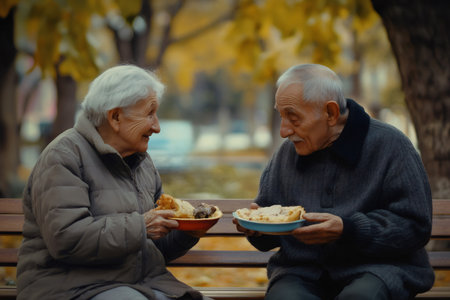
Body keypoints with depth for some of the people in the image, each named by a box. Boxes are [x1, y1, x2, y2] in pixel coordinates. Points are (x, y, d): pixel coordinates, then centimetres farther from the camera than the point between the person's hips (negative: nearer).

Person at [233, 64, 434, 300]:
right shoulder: (287, 152, 14)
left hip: (375, 268, -2)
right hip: (302, 270, 3)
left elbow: (415, 226, -7)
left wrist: (346, 230, -18)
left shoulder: (389, 145, -2)